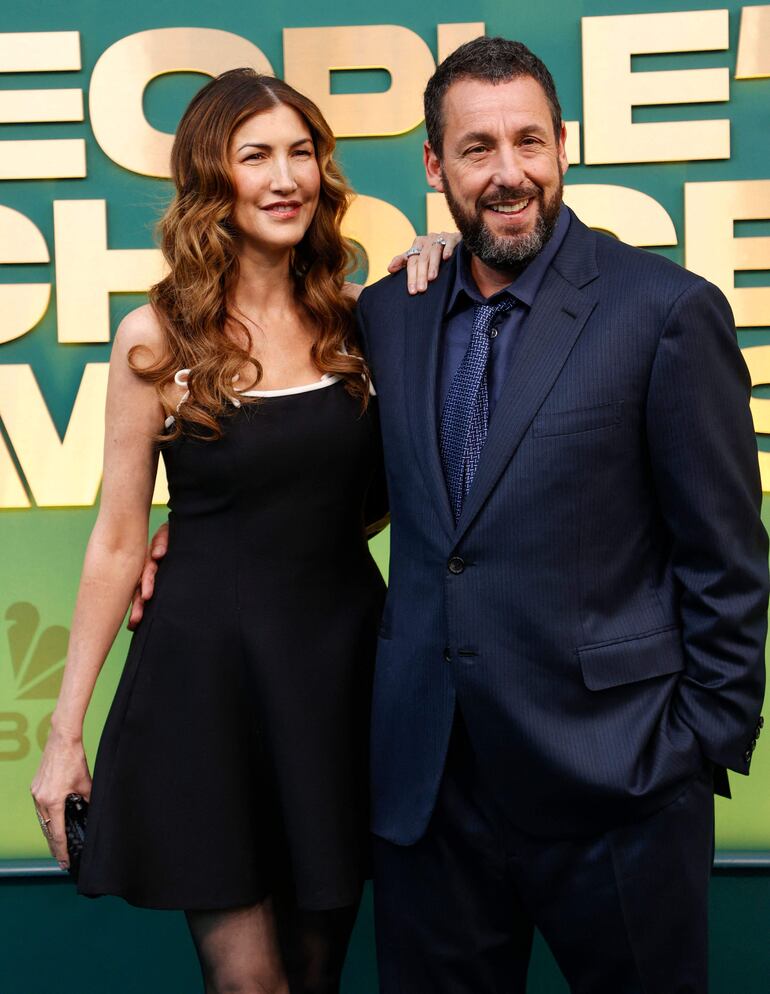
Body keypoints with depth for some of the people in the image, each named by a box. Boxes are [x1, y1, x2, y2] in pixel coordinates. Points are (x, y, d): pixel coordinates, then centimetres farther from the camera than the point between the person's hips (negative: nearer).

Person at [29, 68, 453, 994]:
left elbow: (376, 498, 7)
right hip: (207, 672, -3)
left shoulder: (349, 320, 4)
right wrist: (65, 732, -3)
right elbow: (118, 539, -3)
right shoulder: (157, 337, -6)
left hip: (340, 667, 4)